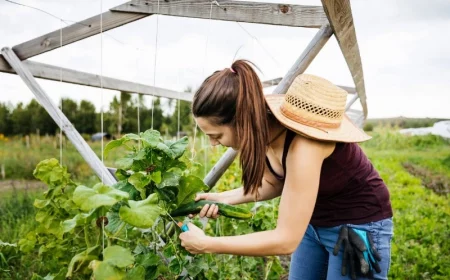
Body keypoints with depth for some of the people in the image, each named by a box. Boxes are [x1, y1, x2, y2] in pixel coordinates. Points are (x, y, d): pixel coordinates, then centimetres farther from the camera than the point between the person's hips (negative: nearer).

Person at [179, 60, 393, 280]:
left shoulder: (303, 146, -35)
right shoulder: (265, 130, -13)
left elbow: (286, 240, -32)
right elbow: (275, 183, 6)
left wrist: (207, 244, -25)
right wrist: (225, 198, -10)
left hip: (359, 228, -7)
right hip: (314, 223, 7)